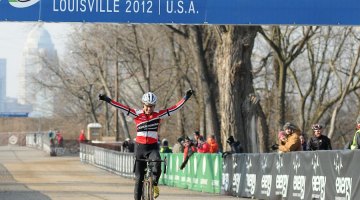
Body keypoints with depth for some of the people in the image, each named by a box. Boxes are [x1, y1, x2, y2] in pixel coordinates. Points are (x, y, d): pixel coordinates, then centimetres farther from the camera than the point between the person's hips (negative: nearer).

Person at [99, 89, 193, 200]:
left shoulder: (158, 115, -1)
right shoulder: (137, 114, -2)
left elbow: (174, 108, -5)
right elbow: (122, 108, -9)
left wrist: (185, 98, -13)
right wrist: (107, 99, -17)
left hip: (153, 147, -1)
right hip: (140, 147, 1)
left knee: (157, 161, -32)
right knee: (139, 177, 3)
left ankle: (155, 184, -11)